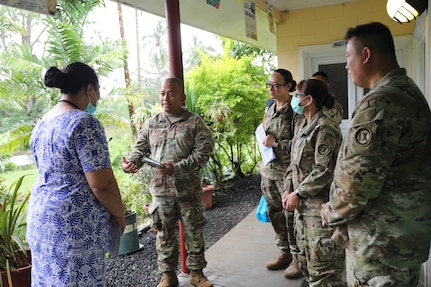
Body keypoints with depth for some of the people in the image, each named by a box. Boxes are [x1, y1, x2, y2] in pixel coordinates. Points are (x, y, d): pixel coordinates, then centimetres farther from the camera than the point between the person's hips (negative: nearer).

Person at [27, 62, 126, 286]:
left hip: (40, 214, 9)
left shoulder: (41, 124, 10)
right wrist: (119, 214, -5)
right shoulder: (85, 123, -18)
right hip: (75, 222, -9)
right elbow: (102, 184, -20)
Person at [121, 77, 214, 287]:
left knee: (193, 231, 11)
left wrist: (177, 168, -22)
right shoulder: (151, 124, 7)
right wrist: (132, 162, -13)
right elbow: (141, 148, 10)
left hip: (188, 189, -2)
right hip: (160, 189, 2)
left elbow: (203, 152, -11)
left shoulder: (194, 122, -4)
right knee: (164, 233, 12)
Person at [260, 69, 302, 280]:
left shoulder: (294, 109, -11)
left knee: (291, 214, 1)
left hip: (287, 170, -8)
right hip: (268, 169, 8)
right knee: (274, 212, 14)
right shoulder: (270, 109, 12)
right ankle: (284, 252, 30)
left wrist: (276, 143, -18)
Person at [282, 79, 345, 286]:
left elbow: (324, 171, -20)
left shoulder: (324, 128, -16)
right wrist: (288, 189, 4)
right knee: (305, 259, 20)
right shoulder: (301, 125, 12)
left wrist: (298, 194, -15)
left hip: (320, 205, -9)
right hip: (302, 203, 9)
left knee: (322, 263, 0)